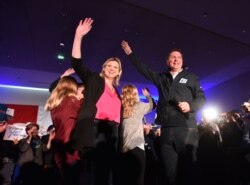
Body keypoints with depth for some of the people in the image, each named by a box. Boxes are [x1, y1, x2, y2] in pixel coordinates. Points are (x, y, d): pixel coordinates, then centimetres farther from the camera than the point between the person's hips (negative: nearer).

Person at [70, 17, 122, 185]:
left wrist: (119, 136, 15)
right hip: (95, 129, -5)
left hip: (112, 132, 5)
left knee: (109, 169, 6)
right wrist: (79, 36, -10)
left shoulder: (116, 91, 22)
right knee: (98, 168, -7)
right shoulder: (94, 80, 10)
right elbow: (76, 62, -3)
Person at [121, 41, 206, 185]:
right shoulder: (161, 78, 18)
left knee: (188, 168, 1)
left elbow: (202, 99, 8)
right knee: (170, 170, 9)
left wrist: (190, 106, -13)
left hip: (186, 128, -2)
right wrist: (130, 53, 25)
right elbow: (144, 69, 22)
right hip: (166, 129, 3)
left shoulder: (191, 78, 11)